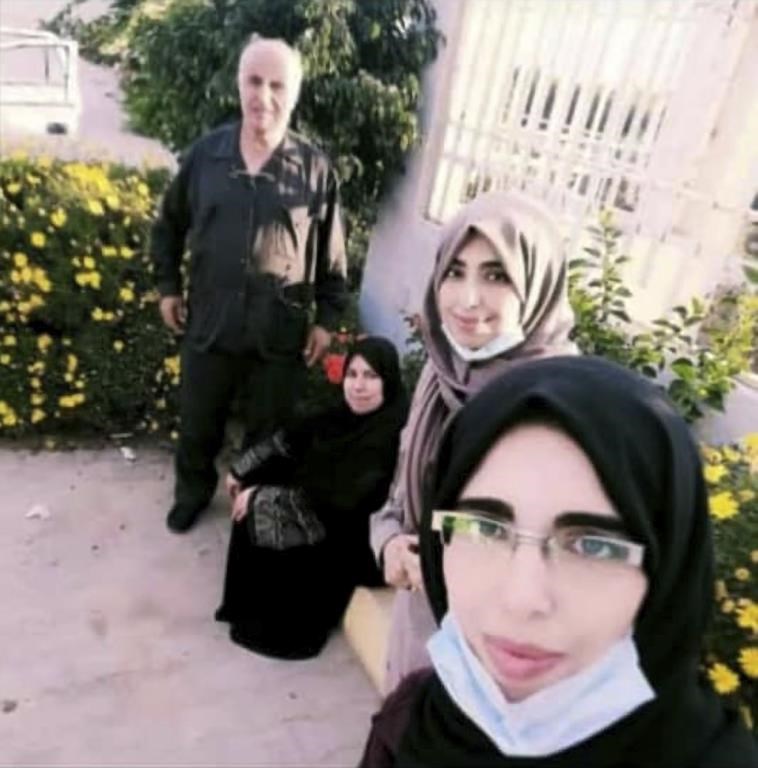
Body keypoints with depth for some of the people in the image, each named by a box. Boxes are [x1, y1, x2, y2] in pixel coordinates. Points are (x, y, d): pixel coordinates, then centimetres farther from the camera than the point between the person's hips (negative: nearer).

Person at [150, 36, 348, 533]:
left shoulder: (316, 169, -7)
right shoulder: (206, 154, -3)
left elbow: (332, 254, -1)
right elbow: (169, 225, 11)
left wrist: (328, 318, -1)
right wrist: (168, 286, 11)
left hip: (281, 335, -1)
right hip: (209, 325, 2)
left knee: (268, 432, 16)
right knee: (198, 425, 20)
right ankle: (193, 492, 49)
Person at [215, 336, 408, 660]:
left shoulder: (392, 436, -28)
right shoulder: (348, 414, -3)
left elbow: (337, 502, -29)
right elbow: (292, 439, 8)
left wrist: (262, 496, -22)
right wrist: (241, 470, 6)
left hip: (353, 537, -8)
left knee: (262, 515, -14)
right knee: (252, 496, 0)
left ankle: (283, 627, 5)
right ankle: (250, 606, 15)